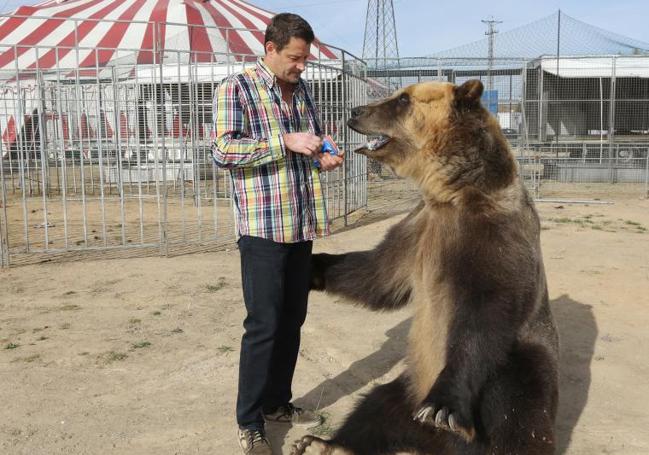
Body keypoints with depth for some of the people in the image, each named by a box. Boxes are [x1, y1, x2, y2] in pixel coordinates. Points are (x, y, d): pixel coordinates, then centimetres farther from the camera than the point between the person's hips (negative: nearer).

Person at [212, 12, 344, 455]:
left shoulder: (302, 90, 13)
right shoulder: (235, 88, -6)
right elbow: (223, 150, -17)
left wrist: (325, 157, 3)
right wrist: (285, 141, -22)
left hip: (301, 225, 7)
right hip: (263, 228, -7)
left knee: (292, 320, 13)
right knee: (263, 325, -3)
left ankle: (277, 402, 29)